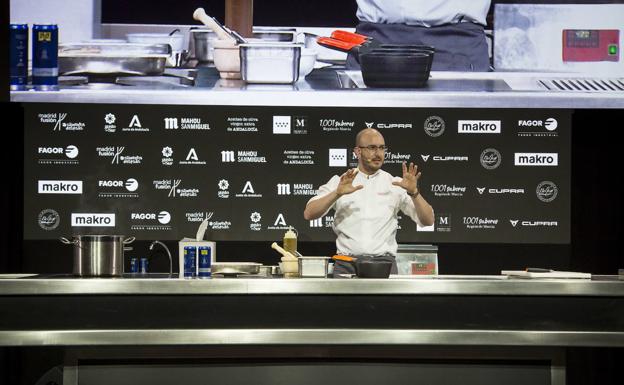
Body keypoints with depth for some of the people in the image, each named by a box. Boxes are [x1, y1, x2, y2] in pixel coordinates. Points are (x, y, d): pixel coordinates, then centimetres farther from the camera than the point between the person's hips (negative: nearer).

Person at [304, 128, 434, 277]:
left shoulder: (395, 184, 11)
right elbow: (309, 214, -2)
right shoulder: (340, 182, 10)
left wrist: (413, 192, -11)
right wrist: (337, 193, -16)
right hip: (346, 264, 0)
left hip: (384, 262, 0)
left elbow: (427, 221, 5)